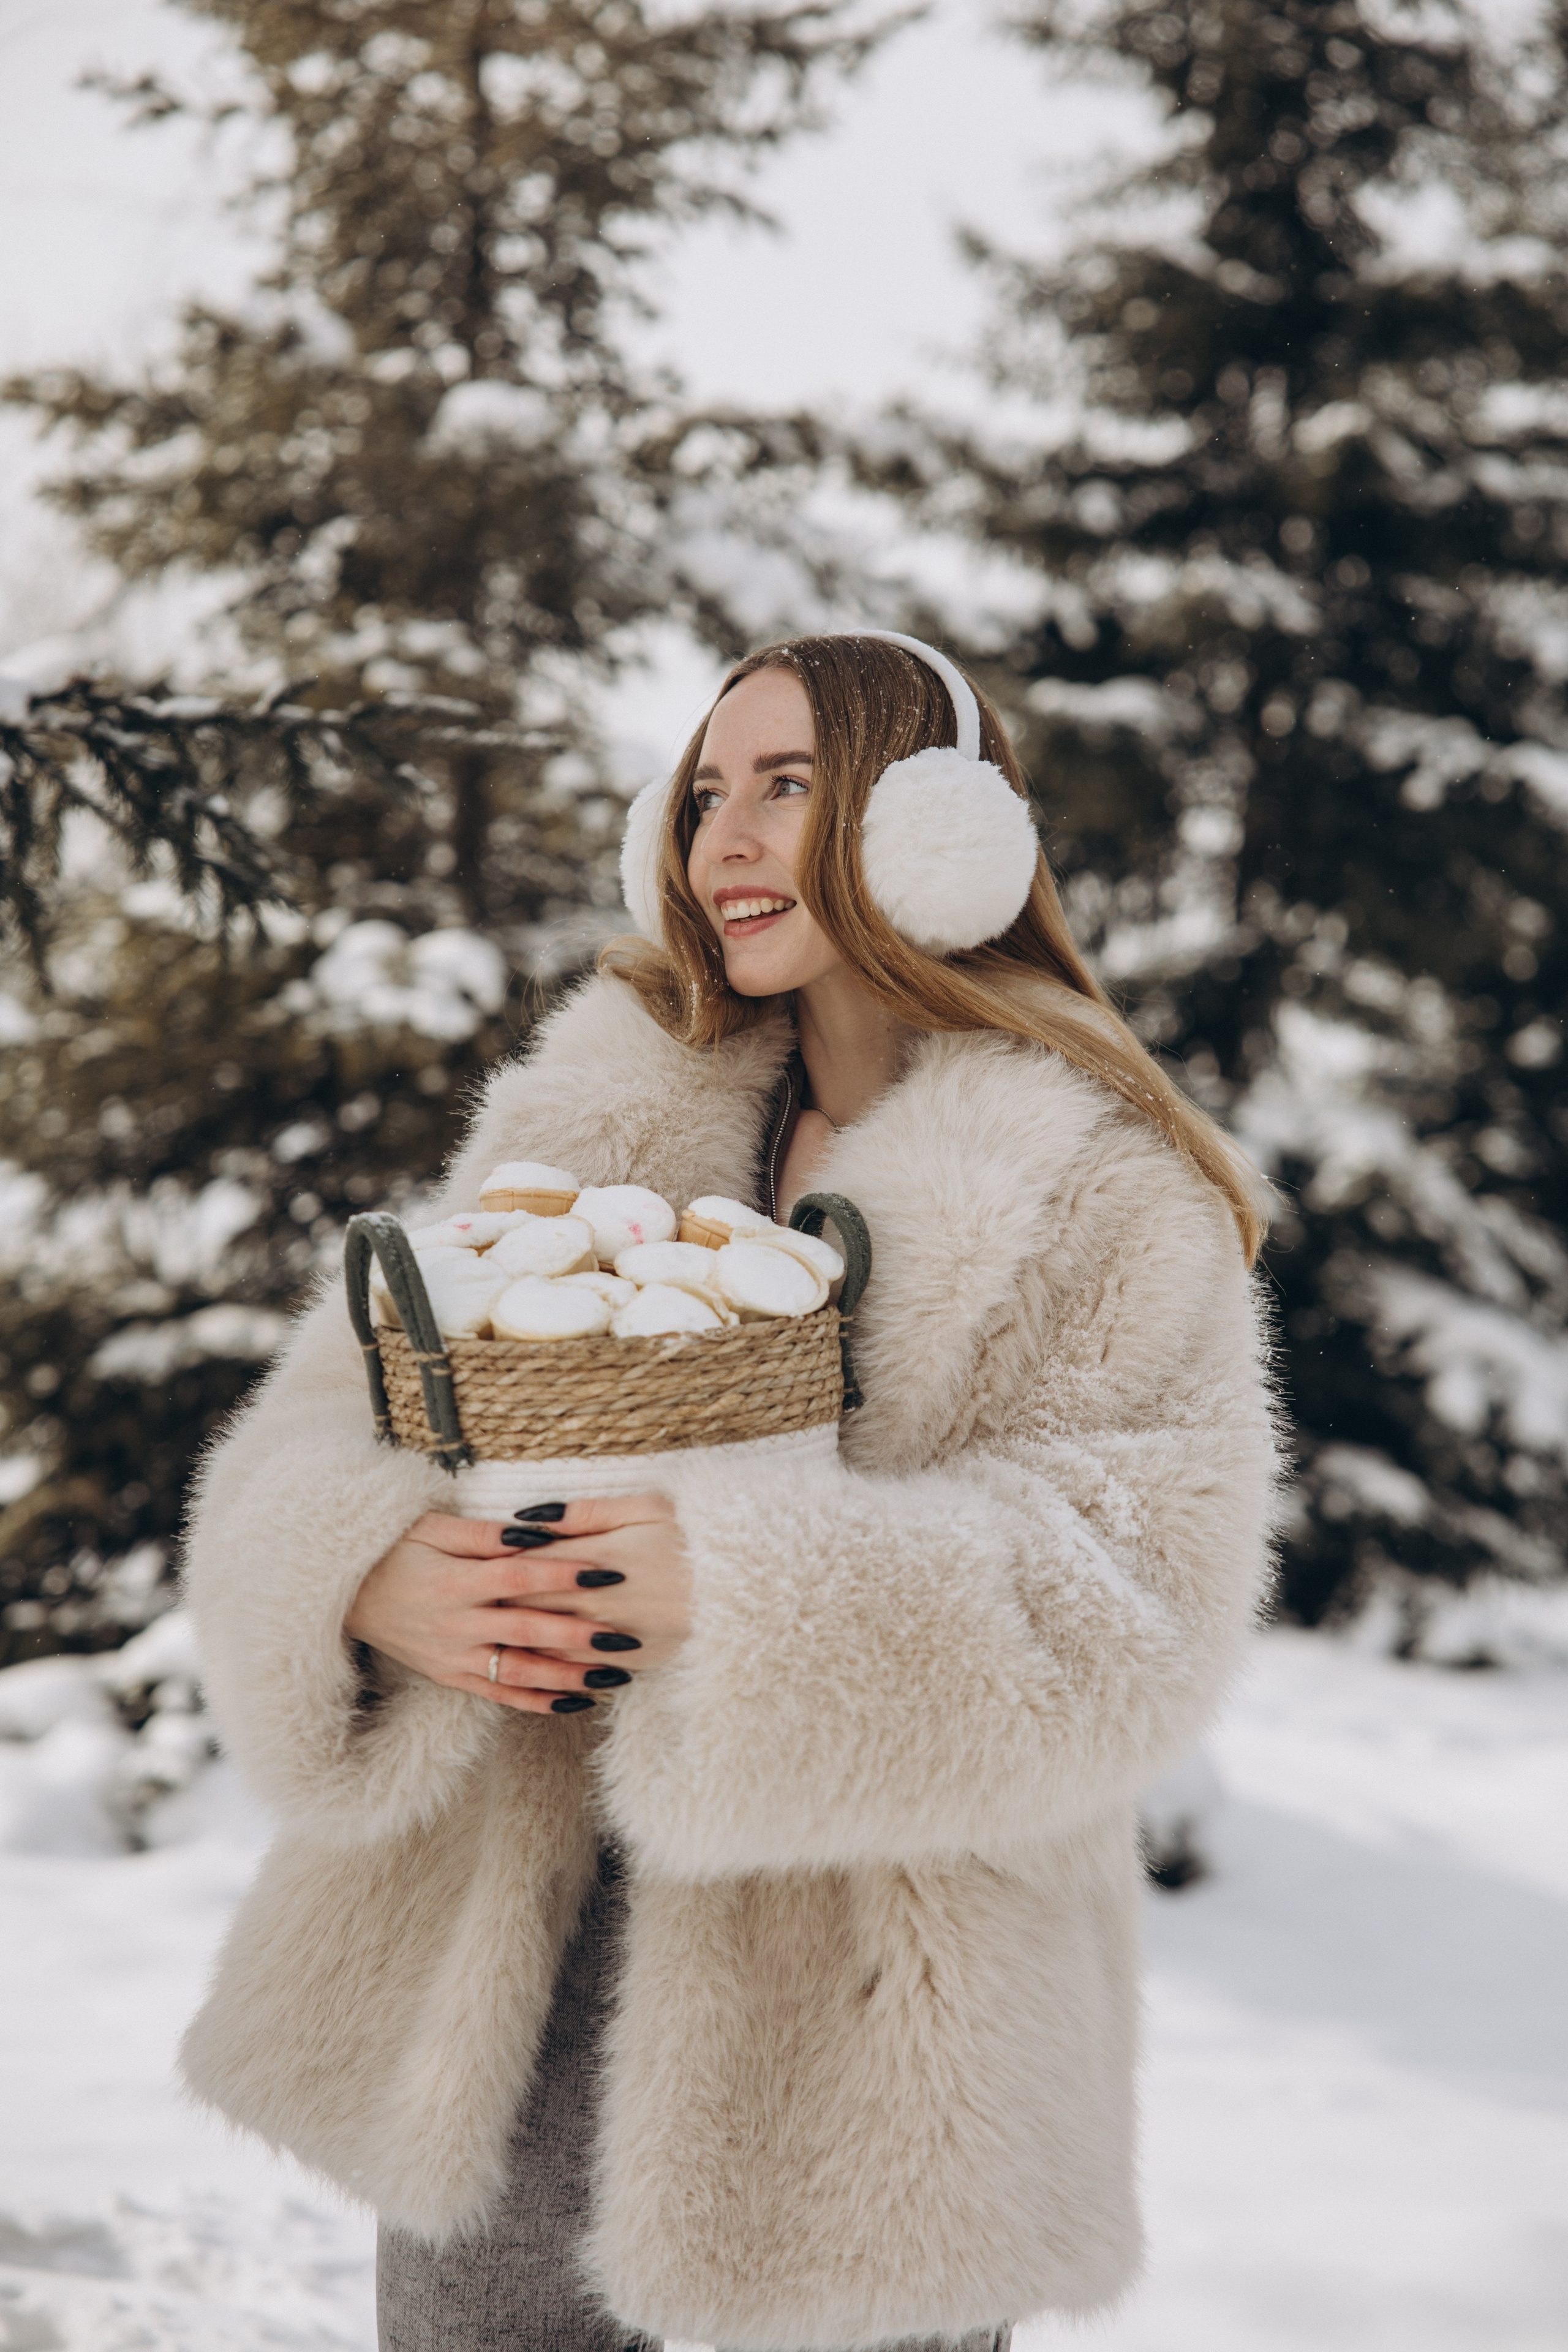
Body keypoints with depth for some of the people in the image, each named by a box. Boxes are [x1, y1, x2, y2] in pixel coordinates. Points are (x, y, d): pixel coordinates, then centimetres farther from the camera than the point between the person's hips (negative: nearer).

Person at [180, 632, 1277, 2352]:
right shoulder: (589, 1115, 9)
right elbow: (331, 1423, 4)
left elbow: (1132, 1603, -16)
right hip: (499, 1973, 4)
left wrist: (752, 1595, -30)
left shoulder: (1109, 1200, -3)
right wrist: (371, 1584, -20)